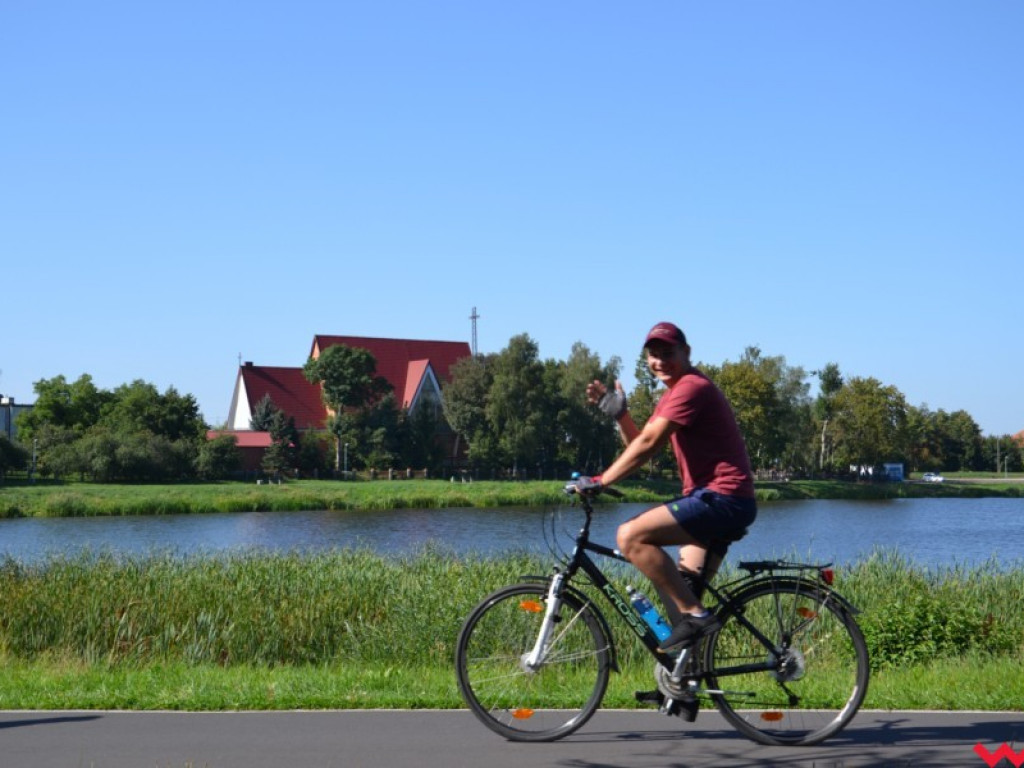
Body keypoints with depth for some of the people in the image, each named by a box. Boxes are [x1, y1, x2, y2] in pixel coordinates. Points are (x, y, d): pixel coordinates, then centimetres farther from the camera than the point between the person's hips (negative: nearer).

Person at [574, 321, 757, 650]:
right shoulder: (673, 393, 22)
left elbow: (648, 444, -18)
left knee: (631, 536, -20)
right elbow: (638, 443, 17)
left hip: (722, 498, -11)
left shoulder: (692, 387, -11)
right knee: (684, 589, 12)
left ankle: (695, 615, -18)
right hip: (713, 500, 11)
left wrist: (599, 481, -17)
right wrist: (618, 413, 1)